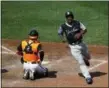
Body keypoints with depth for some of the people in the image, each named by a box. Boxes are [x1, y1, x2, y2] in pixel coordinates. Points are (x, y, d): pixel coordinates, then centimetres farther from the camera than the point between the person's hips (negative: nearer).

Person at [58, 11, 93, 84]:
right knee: (81, 62, -7)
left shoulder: (77, 23, -4)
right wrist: (63, 38, -11)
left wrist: (80, 34, -18)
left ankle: (85, 60, 56)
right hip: (73, 47, -2)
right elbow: (60, 33, 8)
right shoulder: (63, 26, -6)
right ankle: (88, 77, -1)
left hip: (81, 44, 3)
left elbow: (85, 29, 1)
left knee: (88, 57, 20)